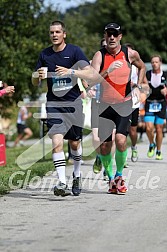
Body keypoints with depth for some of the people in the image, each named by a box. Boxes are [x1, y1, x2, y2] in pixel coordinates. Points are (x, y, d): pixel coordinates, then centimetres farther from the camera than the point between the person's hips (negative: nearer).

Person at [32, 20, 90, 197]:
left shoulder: (74, 51, -3)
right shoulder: (45, 55, 7)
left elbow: (90, 72, -13)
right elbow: (35, 82, 13)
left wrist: (70, 72, -28)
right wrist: (38, 76, -10)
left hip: (74, 103, -1)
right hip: (54, 104, 1)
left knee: (74, 143, 11)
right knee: (57, 143, -15)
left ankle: (76, 175, 36)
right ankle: (62, 183, -18)